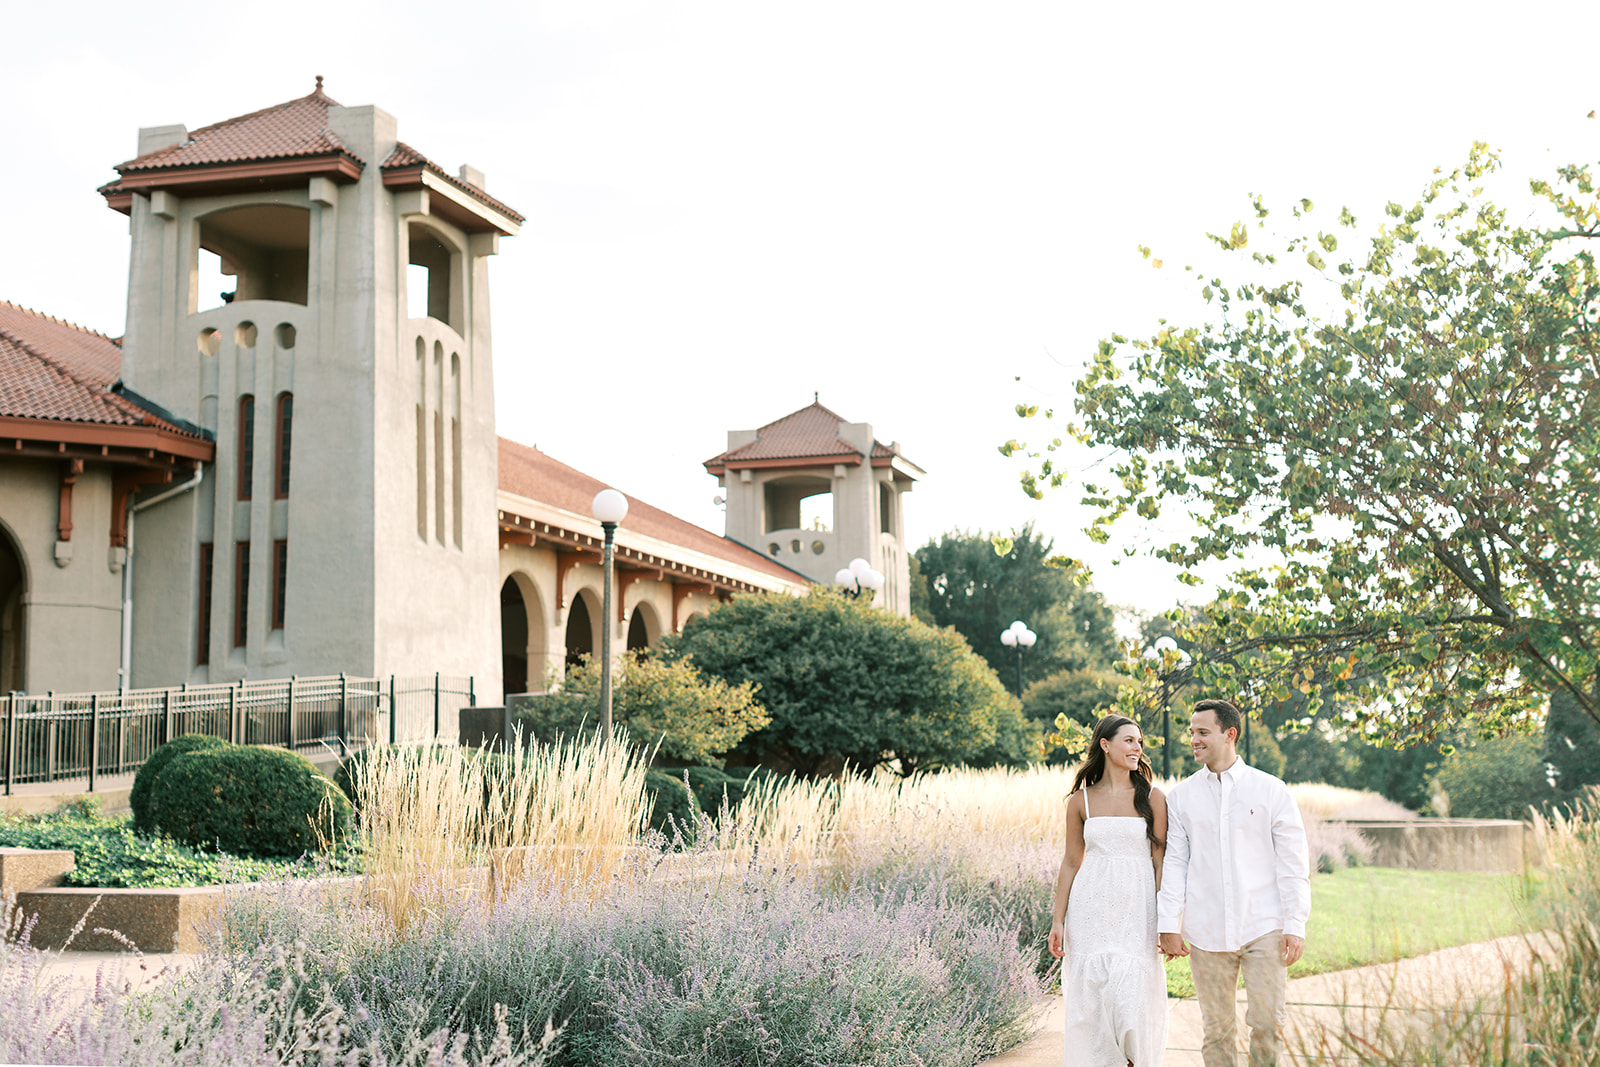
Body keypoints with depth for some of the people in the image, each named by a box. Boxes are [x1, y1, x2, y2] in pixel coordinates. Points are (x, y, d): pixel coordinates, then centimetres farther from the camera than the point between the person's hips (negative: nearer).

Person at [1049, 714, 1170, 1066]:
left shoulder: (1152, 798, 3)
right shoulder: (1081, 799, 6)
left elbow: (1160, 861, 2)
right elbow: (1071, 862, 8)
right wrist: (1058, 920, 4)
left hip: (1137, 906, -1)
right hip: (1091, 908, 1)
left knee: (1134, 996, -7)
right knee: (1091, 1001, 1)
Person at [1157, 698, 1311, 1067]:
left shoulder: (1270, 791, 2)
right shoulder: (1181, 796, 7)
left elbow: (1293, 863, 2)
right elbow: (1173, 863, 7)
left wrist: (1295, 926, -5)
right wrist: (1168, 925, -1)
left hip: (1263, 927, -2)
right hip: (1206, 932, 2)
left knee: (1268, 1022, -6)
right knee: (1217, 1028, 6)